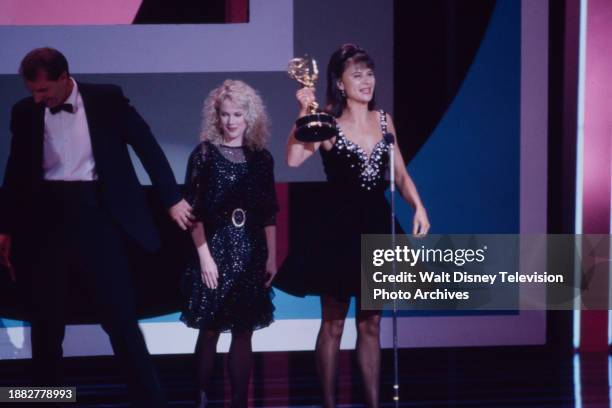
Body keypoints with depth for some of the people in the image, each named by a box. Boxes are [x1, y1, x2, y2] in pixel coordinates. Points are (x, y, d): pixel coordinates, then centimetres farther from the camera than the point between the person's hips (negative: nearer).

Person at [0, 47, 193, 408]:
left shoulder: (107, 99, -2)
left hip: (96, 215, -2)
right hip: (46, 220, 2)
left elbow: (148, 146, 3)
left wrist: (173, 199, 3)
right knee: (46, 324, 8)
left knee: (121, 319, 0)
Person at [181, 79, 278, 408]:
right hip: (214, 248, -3)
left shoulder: (261, 157, 7)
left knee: (244, 332, 4)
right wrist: (204, 254, -11)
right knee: (209, 330, -1)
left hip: (251, 253, 3)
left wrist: (271, 256, 5)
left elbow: (269, 213, 10)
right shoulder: (204, 153, -1)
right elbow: (193, 210, -4)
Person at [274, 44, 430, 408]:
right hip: (339, 228, -4)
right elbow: (293, 159, -24)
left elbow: (400, 174, 10)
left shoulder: (384, 121, 7)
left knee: (370, 324, 10)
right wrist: (305, 112, -26)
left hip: (377, 227, 4)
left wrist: (418, 207, -6)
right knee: (333, 324, 4)